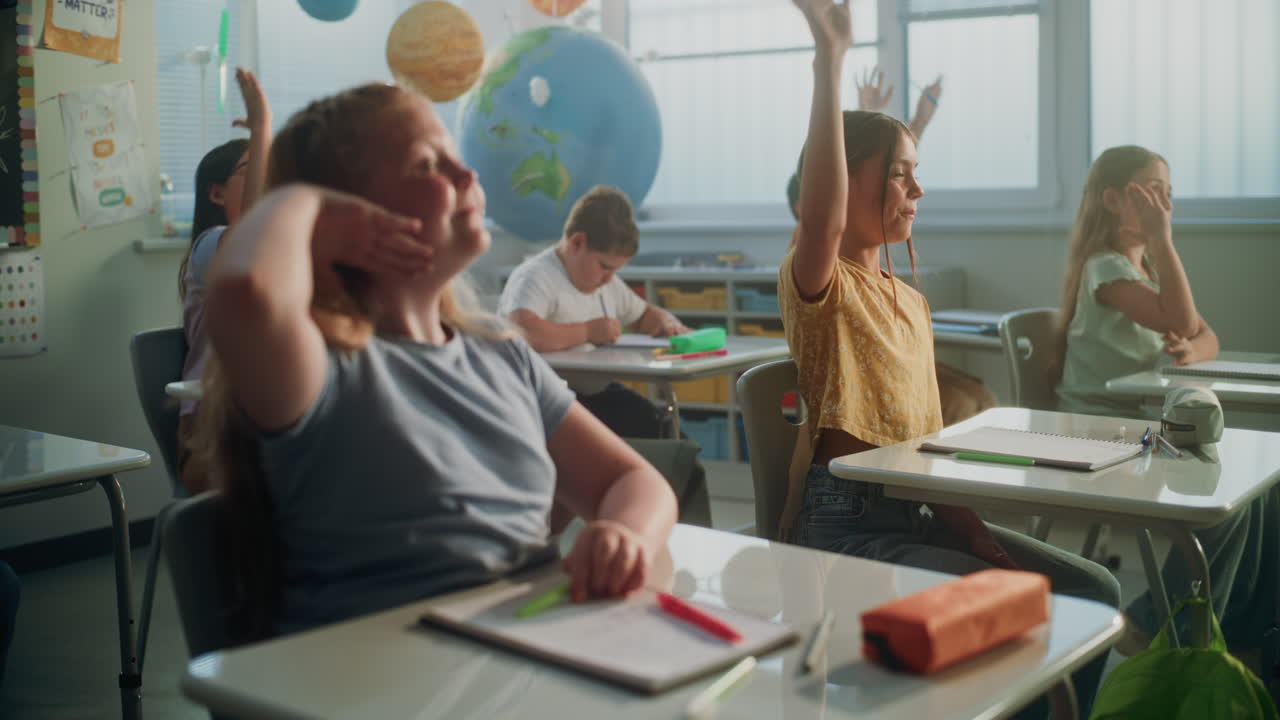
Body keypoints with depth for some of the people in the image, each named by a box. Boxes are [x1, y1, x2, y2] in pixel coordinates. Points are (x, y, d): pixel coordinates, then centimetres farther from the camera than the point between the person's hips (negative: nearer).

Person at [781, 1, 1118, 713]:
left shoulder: (912, 302, 16)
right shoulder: (819, 286, -9)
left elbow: (928, 438, 16)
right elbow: (822, 214, -34)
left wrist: (966, 523, 2)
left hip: (917, 512, 8)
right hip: (845, 523, -8)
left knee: (1095, 588, 1)